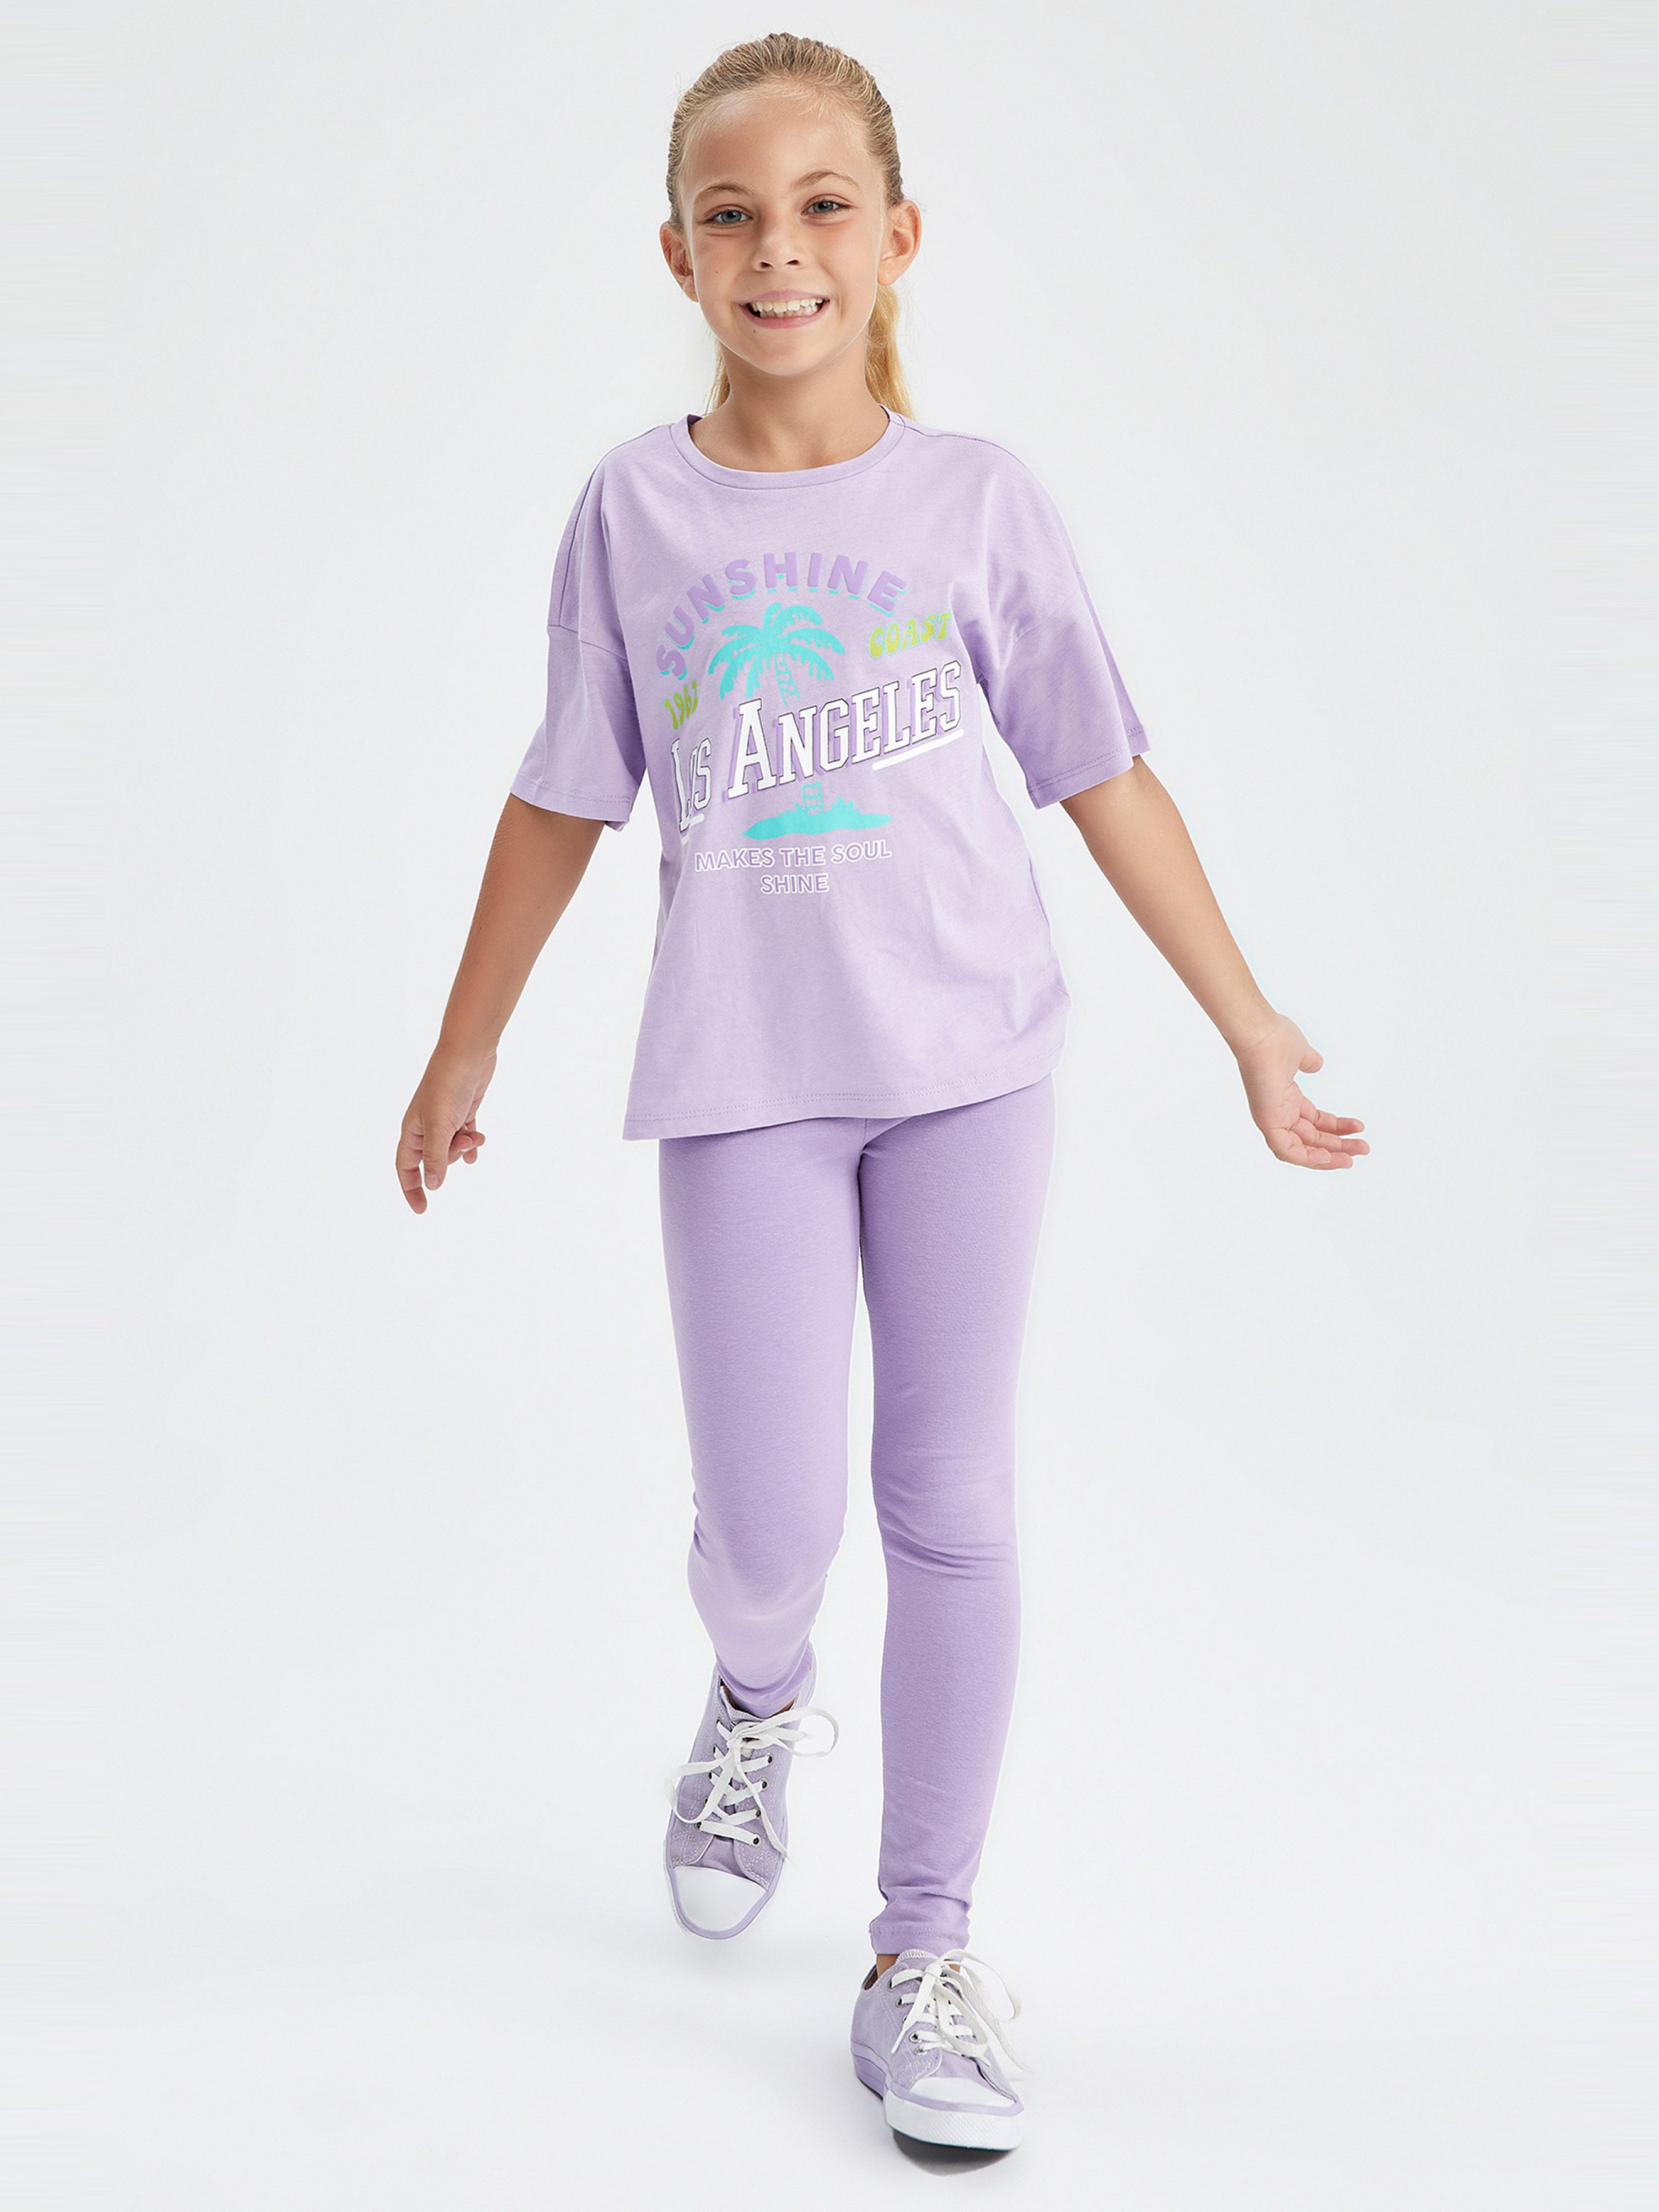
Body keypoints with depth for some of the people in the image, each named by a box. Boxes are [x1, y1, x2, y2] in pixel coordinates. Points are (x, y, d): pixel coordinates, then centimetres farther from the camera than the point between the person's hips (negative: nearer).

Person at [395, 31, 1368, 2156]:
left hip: (965, 1051, 0)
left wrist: (1253, 1027, 6)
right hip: (739, 1072, 0)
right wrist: (463, 1057, 14)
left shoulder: (978, 500, 0)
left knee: (953, 1509, 3)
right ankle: (760, 1699, 36)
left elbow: (1104, 778, 5)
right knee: (770, 1529, -2)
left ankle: (925, 1950, 17)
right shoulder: (634, 509, 2)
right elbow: (563, 803, 9)